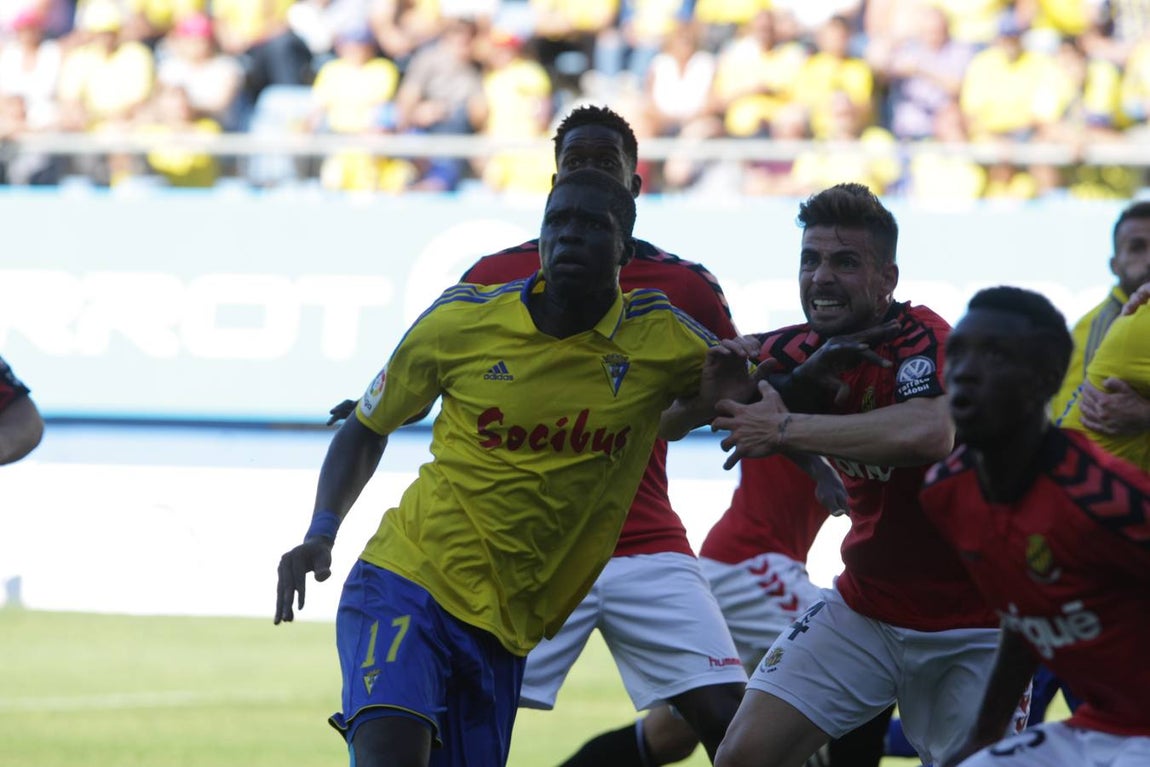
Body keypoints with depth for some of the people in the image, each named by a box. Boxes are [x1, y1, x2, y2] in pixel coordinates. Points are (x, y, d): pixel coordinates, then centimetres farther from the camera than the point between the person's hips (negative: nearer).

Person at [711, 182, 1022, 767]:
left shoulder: (923, 341, -22)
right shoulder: (803, 351, 1)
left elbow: (929, 433, -41)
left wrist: (787, 428, -33)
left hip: (970, 628, -5)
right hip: (866, 606, 5)